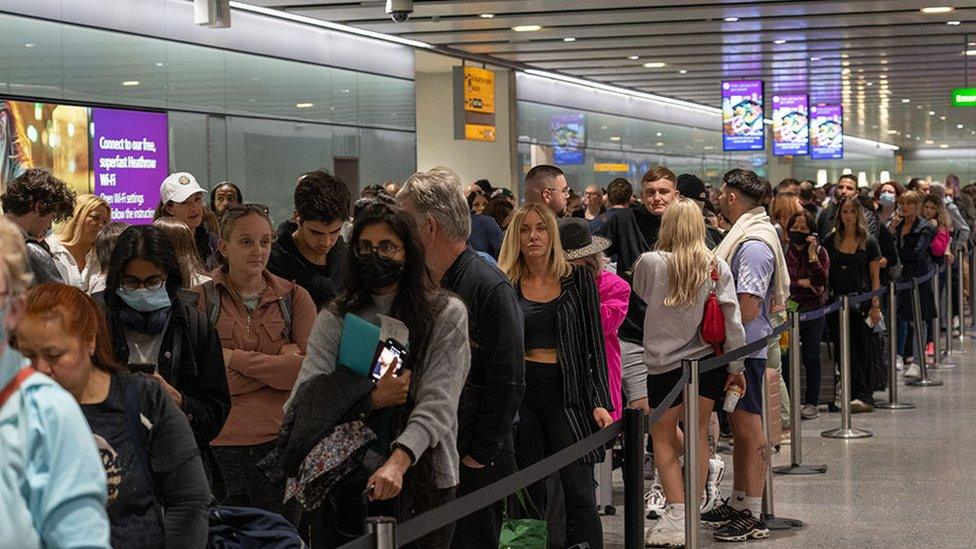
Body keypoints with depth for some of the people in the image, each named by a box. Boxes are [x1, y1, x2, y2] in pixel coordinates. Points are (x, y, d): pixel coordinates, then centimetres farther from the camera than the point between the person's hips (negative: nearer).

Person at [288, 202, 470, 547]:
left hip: (423, 478, -2)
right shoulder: (335, 320, 4)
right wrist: (371, 399, -17)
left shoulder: (446, 315, -3)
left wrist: (398, 462, -29)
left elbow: (438, 405, -14)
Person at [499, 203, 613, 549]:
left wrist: (600, 402, -3)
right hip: (520, 393, 1)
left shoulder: (578, 279, 5)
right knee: (529, 497, 4)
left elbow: (595, 344, 4)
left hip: (567, 393, -1)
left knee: (579, 495, -8)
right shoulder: (505, 284, 6)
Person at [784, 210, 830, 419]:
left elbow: (821, 282, -10)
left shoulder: (820, 252, 5)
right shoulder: (784, 251, 3)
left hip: (814, 310, 0)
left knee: (811, 357, 0)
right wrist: (801, 283, -9)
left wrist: (812, 254, -15)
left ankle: (812, 403, 7)